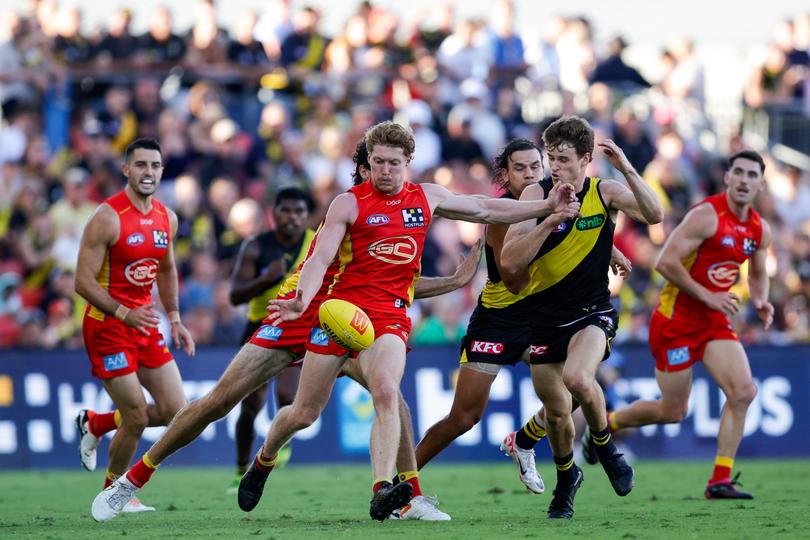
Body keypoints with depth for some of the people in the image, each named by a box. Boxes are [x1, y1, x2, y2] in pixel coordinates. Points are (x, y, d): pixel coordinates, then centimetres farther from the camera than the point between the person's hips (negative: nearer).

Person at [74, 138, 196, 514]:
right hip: (107, 325, -7)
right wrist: (125, 314, -29)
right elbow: (83, 282, -18)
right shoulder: (108, 218, -17)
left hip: (145, 323, 7)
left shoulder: (166, 218, 6)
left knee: (175, 411, 2)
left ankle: (95, 424, 25)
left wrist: (174, 319, 15)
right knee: (137, 418, -7)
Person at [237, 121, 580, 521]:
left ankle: (382, 492, -35)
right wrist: (302, 300, -32)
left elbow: (487, 210, 20)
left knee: (386, 393, -27)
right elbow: (320, 257, -13)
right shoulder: (349, 203, -4)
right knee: (305, 413, 6)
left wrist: (546, 206, 14)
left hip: (390, 314, 1)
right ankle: (263, 462, 35)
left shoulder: (426, 198, 9)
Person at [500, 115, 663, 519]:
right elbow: (509, 261, -17)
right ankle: (566, 477, 37)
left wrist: (626, 169, -30)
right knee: (556, 412, 6)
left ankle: (604, 444, 0)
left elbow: (654, 215, -21)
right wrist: (552, 217, -26)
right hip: (543, 315, 1)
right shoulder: (536, 195, -8)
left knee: (577, 379, -30)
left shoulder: (605, 193, -5)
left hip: (592, 311, -1)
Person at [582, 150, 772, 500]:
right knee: (672, 412, 2)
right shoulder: (707, 216, -19)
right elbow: (666, 262, -24)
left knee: (743, 392, -14)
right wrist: (707, 296, -22)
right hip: (676, 319, -6)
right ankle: (605, 424, 29)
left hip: (715, 321, 6)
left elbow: (757, 275, 24)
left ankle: (720, 481, -8)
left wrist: (761, 301, 2)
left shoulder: (760, 230, 5)